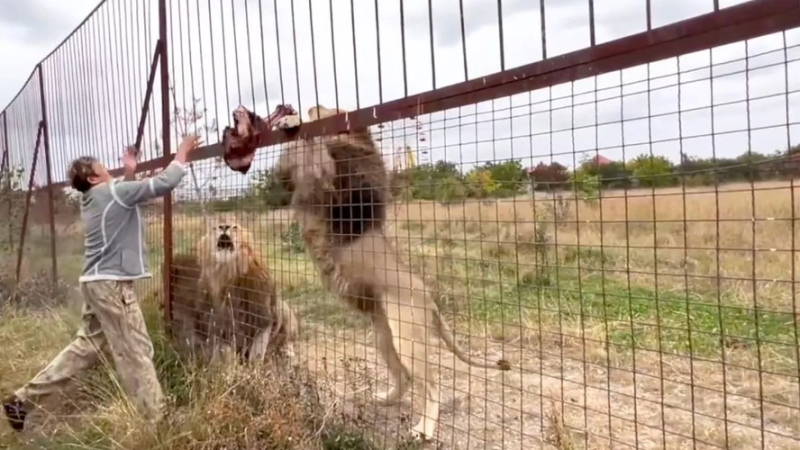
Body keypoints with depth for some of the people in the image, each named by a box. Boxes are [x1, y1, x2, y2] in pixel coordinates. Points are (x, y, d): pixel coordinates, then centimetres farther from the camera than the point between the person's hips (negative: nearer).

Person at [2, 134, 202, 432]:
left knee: (85, 347, 18)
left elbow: (124, 197, 32)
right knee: (136, 352, -4)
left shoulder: (94, 199, 14)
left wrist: (129, 173, 22)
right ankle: (154, 420, 3)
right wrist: (182, 152, -9)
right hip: (111, 284, -10)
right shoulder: (111, 192, -13)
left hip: (97, 282, 10)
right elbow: (163, 184, -19)